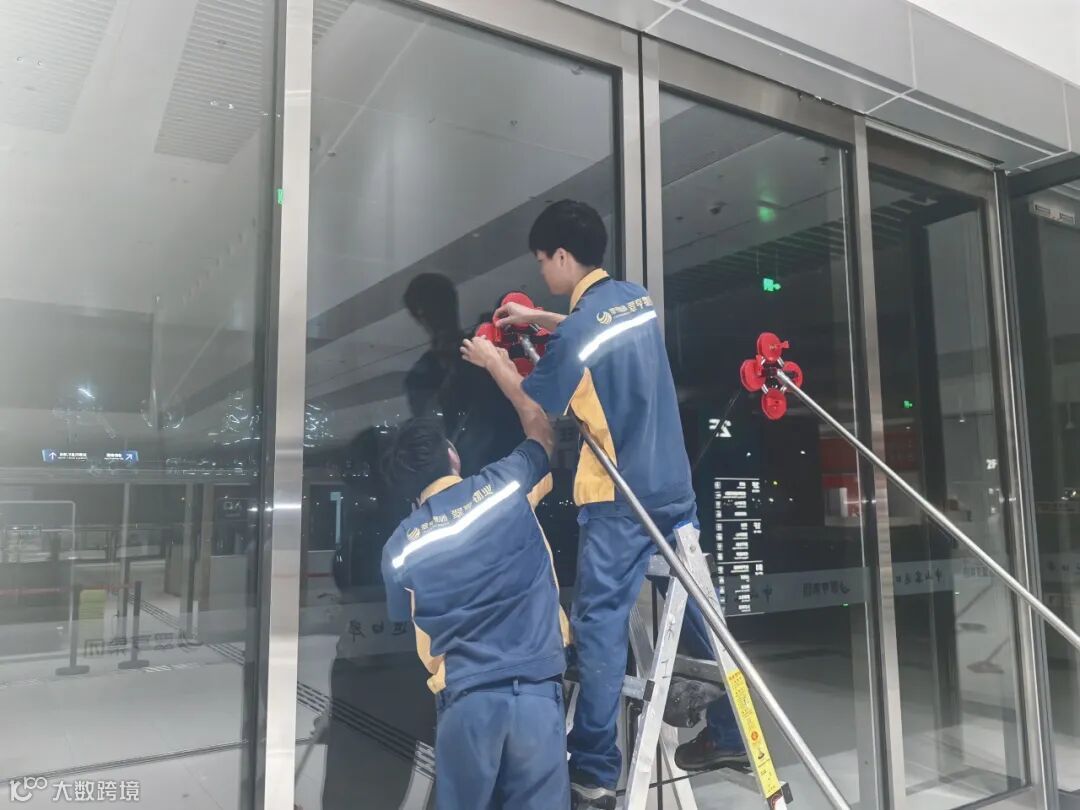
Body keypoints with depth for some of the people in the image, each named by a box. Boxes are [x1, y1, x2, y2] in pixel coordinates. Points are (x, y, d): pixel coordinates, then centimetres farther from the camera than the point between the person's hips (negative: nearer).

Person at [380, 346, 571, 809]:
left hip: (465, 699, 2)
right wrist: (498, 364, 29)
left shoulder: (399, 548, 4)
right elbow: (540, 429, 18)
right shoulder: (502, 489, -2)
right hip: (537, 691, -1)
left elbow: (423, 640, 12)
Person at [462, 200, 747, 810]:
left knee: (600, 623, -1)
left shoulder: (576, 330, -17)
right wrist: (538, 319, 26)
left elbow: (535, 405, -3)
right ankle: (728, 733, 28)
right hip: (675, 485, 8)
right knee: (698, 606, 16)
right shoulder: (638, 299, 6)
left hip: (619, 499, -8)